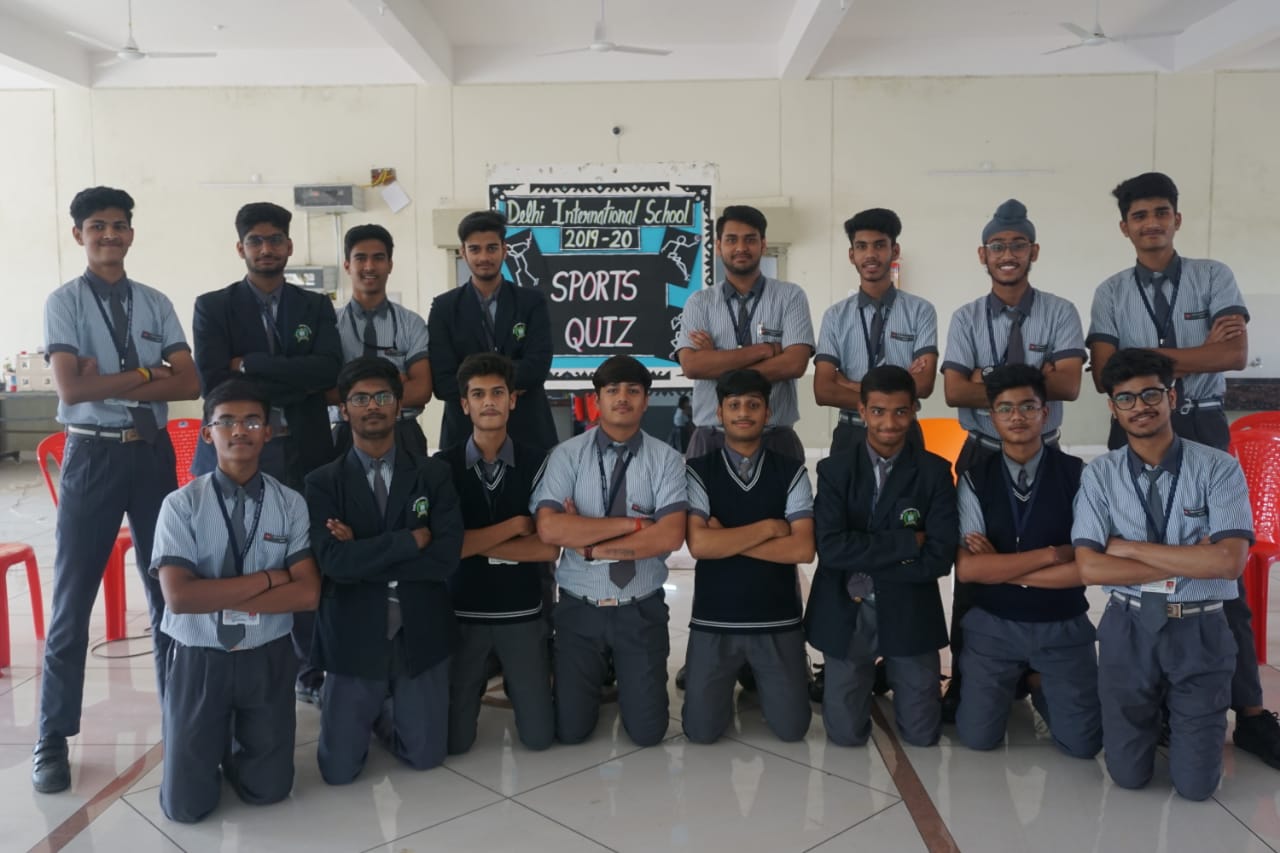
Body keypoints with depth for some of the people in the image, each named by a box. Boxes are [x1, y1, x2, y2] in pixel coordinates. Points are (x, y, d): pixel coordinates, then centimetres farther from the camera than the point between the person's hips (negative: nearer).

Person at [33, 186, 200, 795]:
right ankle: (54, 738, 18)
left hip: (154, 454, 3)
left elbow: (189, 384, -4)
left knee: (167, 590, 12)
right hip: (92, 456, -3)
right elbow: (71, 388, -15)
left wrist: (111, 381, -12)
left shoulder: (156, 304, 6)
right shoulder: (64, 302, -2)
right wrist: (148, 374, -11)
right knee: (72, 600, 5)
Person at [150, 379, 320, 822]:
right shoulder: (181, 505, -11)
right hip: (199, 659, -1)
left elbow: (307, 593, -14)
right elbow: (179, 597, -20)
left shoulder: (290, 503, -6)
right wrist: (269, 577, -19)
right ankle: (217, 739, 35)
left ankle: (239, 743, 39)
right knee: (187, 804, 5)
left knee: (267, 790, 8)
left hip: (266, 659, 1)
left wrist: (220, 598, -19)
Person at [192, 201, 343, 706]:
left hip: (304, 455, 2)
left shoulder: (316, 307, 11)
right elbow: (212, 382, -9)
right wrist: (294, 382, -10)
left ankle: (310, 672, 22)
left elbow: (329, 370, -7)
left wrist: (251, 364, -11)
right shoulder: (213, 307, 5)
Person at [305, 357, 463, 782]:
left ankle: (386, 711, 41)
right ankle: (370, 711, 38)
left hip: (420, 638, 1)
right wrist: (411, 540, -18)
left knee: (425, 756, 11)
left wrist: (363, 554, -16)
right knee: (339, 770, 7)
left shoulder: (433, 474, -1)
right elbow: (333, 560, -19)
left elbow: (447, 557, -14)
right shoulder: (323, 482, -4)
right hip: (353, 640, -1)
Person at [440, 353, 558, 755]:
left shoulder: (536, 464, -3)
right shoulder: (442, 466, -4)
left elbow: (549, 548, -9)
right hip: (461, 611, 0)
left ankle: (514, 681, 34)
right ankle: (480, 679, 33)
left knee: (539, 737, 3)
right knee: (454, 740, 3)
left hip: (522, 612, 0)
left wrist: (475, 544, -13)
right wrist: (516, 525, -12)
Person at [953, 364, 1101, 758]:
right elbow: (967, 569, -16)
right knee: (978, 738, 2)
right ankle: (1013, 683, 32)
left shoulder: (1078, 475, -9)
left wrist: (1001, 569, -15)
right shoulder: (975, 480, -8)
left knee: (1082, 744, 0)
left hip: (1064, 627, 0)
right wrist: (1053, 553, -19)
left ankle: (1039, 684, 29)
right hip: (993, 625, 0)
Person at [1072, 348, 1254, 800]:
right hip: (1128, 629, 1)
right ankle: (1151, 713, 38)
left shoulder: (1219, 468, -7)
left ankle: (1181, 716, 35)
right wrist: (1189, 562, -15)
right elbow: (1090, 568, -11)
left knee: (1195, 783, 5)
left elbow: (1229, 561, -19)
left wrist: (1130, 547, -16)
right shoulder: (1099, 475, -3)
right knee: (1128, 773, 8)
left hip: (1198, 631, -1)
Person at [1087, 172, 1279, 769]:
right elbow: (1105, 375, -6)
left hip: (1203, 429, -1)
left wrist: (1150, 357, -13)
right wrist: (1199, 350, -11)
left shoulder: (1213, 278, 4)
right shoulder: (1112, 293, 6)